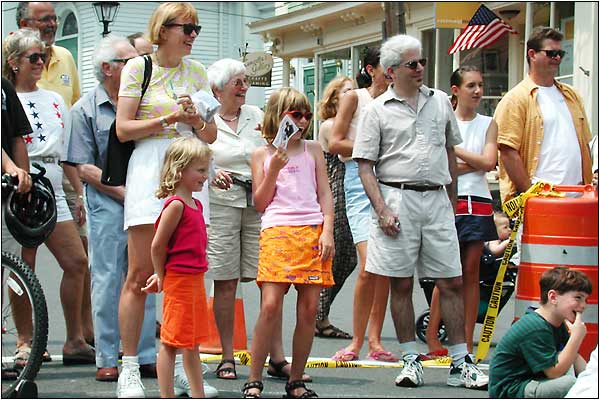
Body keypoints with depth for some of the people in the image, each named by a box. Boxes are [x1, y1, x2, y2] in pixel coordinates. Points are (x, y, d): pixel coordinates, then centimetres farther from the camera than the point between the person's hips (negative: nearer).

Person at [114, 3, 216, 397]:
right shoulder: (138, 67, 3)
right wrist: (168, 119, -12)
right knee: (141, 274, -6)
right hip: (149, 168, -4)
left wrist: (196, 120, -6)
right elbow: (123, 128, -3)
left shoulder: (197, 72, 15)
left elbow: (211, 136, 15)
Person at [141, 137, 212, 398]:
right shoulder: (176, 204, -16)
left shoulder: (195, 204, 13)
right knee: (171, 342, -2)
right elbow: (157, 245, -16)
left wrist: (162, 275, 11)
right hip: (178, 281, -9)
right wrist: (162, 278, -6)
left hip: (195, 280, 9)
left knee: (192, 342, 16)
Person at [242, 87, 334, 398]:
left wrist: (327, 232, 1)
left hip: (313, 232, 3)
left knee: (309, 308, -2)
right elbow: (260, 203, 7)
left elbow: (325, 194, 13)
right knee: (271, 306, -15)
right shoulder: (262, 155, 11)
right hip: (277, 231, -3)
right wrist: (274, 169, -4)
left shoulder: (313, 150, 17)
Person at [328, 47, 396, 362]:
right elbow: (335, 143, -2)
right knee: (370, 264, -15)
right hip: (361, 179, -5)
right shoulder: (355, 98, 5)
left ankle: (374, 341, 9)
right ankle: (357, 340, -5)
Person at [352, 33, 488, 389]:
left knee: (452, 282, 0)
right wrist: (382, 209, -11)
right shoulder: (378, 110, 2)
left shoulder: (440, 102, 12)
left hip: (436, 199, 3)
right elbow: (365, 165, 0)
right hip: (397, 198, -3)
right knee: (401, 284, 2)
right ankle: (411, 360, 11)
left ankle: (461, 363, 6)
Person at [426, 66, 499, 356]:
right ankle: (431, 338, 2)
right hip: (449, 201, -3)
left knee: (471, 271, 4)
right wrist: (472, 162, -10)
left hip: (478, 204, 3)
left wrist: (456, 151, -3)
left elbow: (489, 162, -3)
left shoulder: (488, 124, 11)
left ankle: (467, 343, 7)